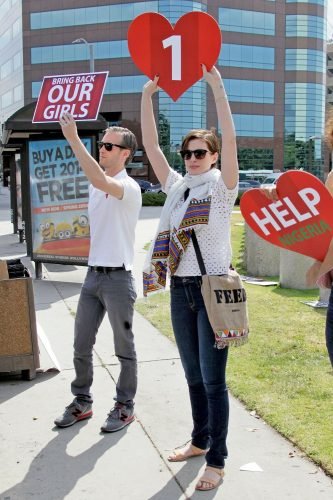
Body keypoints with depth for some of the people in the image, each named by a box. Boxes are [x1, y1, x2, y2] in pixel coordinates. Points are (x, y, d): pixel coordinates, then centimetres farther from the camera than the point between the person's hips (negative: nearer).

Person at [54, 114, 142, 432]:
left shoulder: (129, 188, -15)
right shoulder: (95, 187, 11)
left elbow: (101, 181, -36)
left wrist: (73, 139, -38)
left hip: (118, 278, -8)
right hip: (93, 274, 8)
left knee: (124, 348, 6)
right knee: (81, 345, 13)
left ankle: (124, 406, 20)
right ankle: (81, 402, 27)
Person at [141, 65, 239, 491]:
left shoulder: (222, 186, -4)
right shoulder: (176, 186, 10)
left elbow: (230, 140, -19)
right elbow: (150, 145, 5)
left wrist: (217, 88, -24)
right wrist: (147, 97, -2)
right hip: (180, 289, 6)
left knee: (212, 378, 0)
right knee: (192, 373, 17)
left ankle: (216, 460, 11)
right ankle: (200, 440, 34)